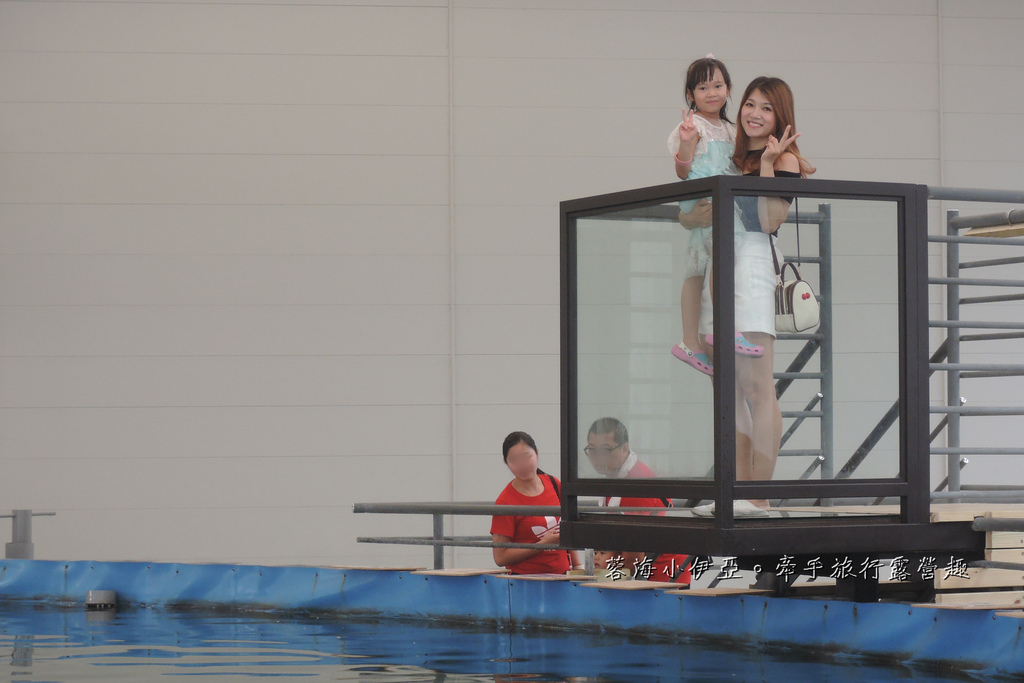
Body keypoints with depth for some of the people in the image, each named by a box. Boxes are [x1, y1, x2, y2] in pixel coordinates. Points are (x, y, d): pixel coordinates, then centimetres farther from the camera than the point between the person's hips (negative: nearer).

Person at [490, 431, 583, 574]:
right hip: (525, 579, -4)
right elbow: (500, 558, -13)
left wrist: (578, 566, 13)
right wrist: (543, 544, -16)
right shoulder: (505, 503, -12)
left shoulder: (554, 485, 6)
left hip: (561, 574, 4)